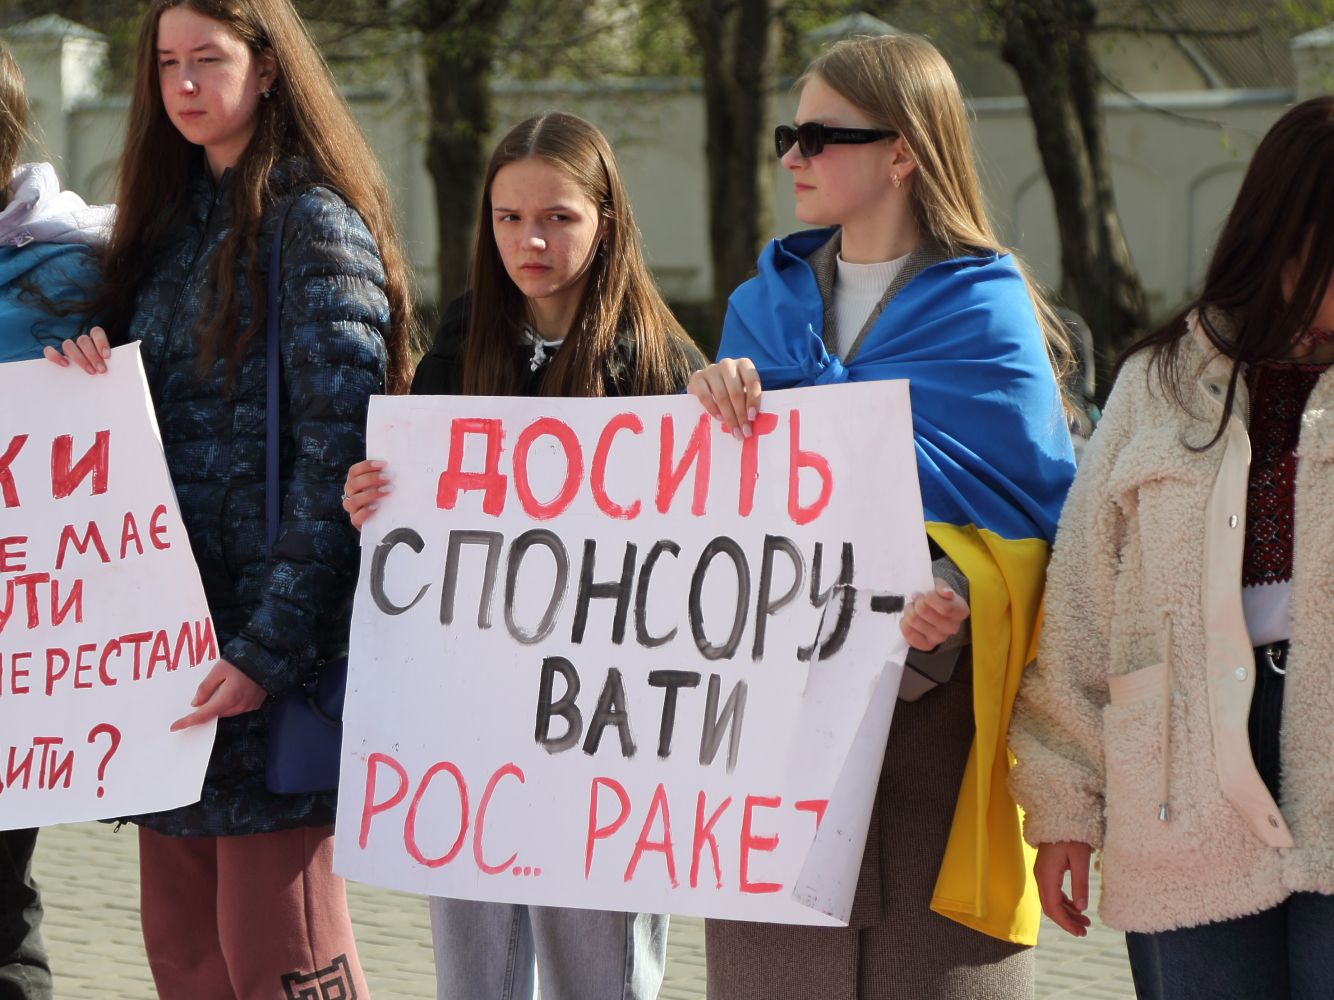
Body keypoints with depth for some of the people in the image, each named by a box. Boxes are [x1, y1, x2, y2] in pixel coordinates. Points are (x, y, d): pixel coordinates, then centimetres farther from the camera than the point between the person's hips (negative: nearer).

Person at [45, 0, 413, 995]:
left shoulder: (314, 224, -7)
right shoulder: (168, 222, 17)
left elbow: (336, 458, -14)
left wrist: (272, 647, -20)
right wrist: (94, 383, -2)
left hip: (270, 639, -8)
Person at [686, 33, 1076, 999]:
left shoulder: (984, 313, -2)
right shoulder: (767, 301, 14)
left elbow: (1036, 509, -6)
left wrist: (960, 595, -23)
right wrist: (720, 401, -9)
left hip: (929, 707, -4)